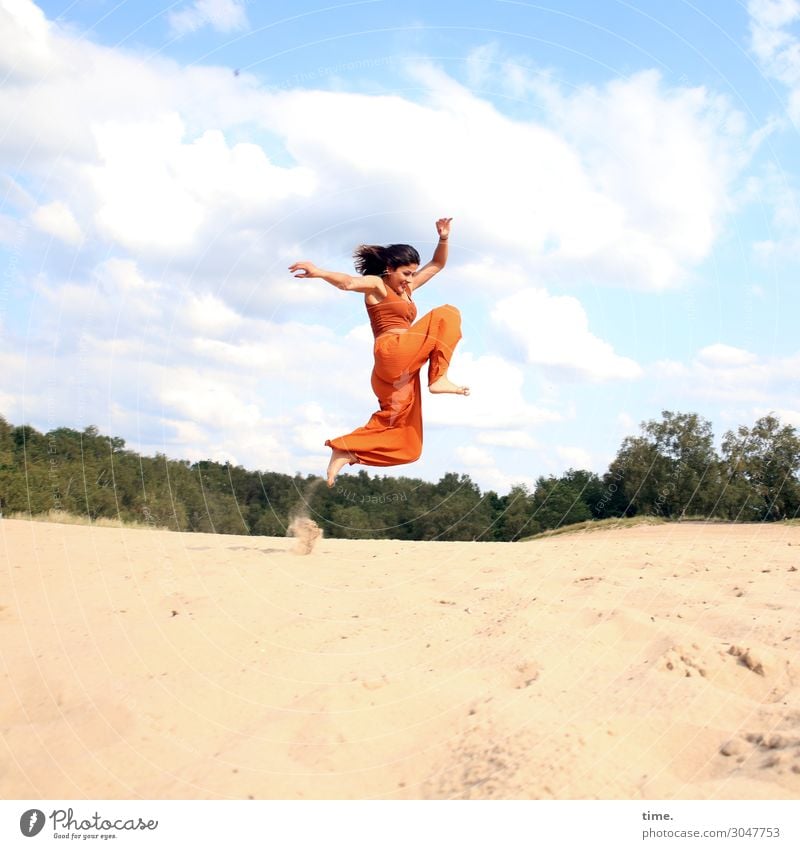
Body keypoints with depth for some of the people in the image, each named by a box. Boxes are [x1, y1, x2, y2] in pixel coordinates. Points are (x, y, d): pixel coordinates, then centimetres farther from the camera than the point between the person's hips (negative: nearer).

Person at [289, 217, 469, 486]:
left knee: (400, 433, 2)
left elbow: (437, 265, 34)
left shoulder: (406, 289, 28)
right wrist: (320, 273, -39)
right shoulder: (376, 285, 3)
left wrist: (443, 239, 17)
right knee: (447, 315, 0)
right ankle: (439, 379, -12)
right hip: (393, 352, -9)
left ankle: (345, 449, -5)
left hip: (400, 369, 9)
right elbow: (348, 282, -18)